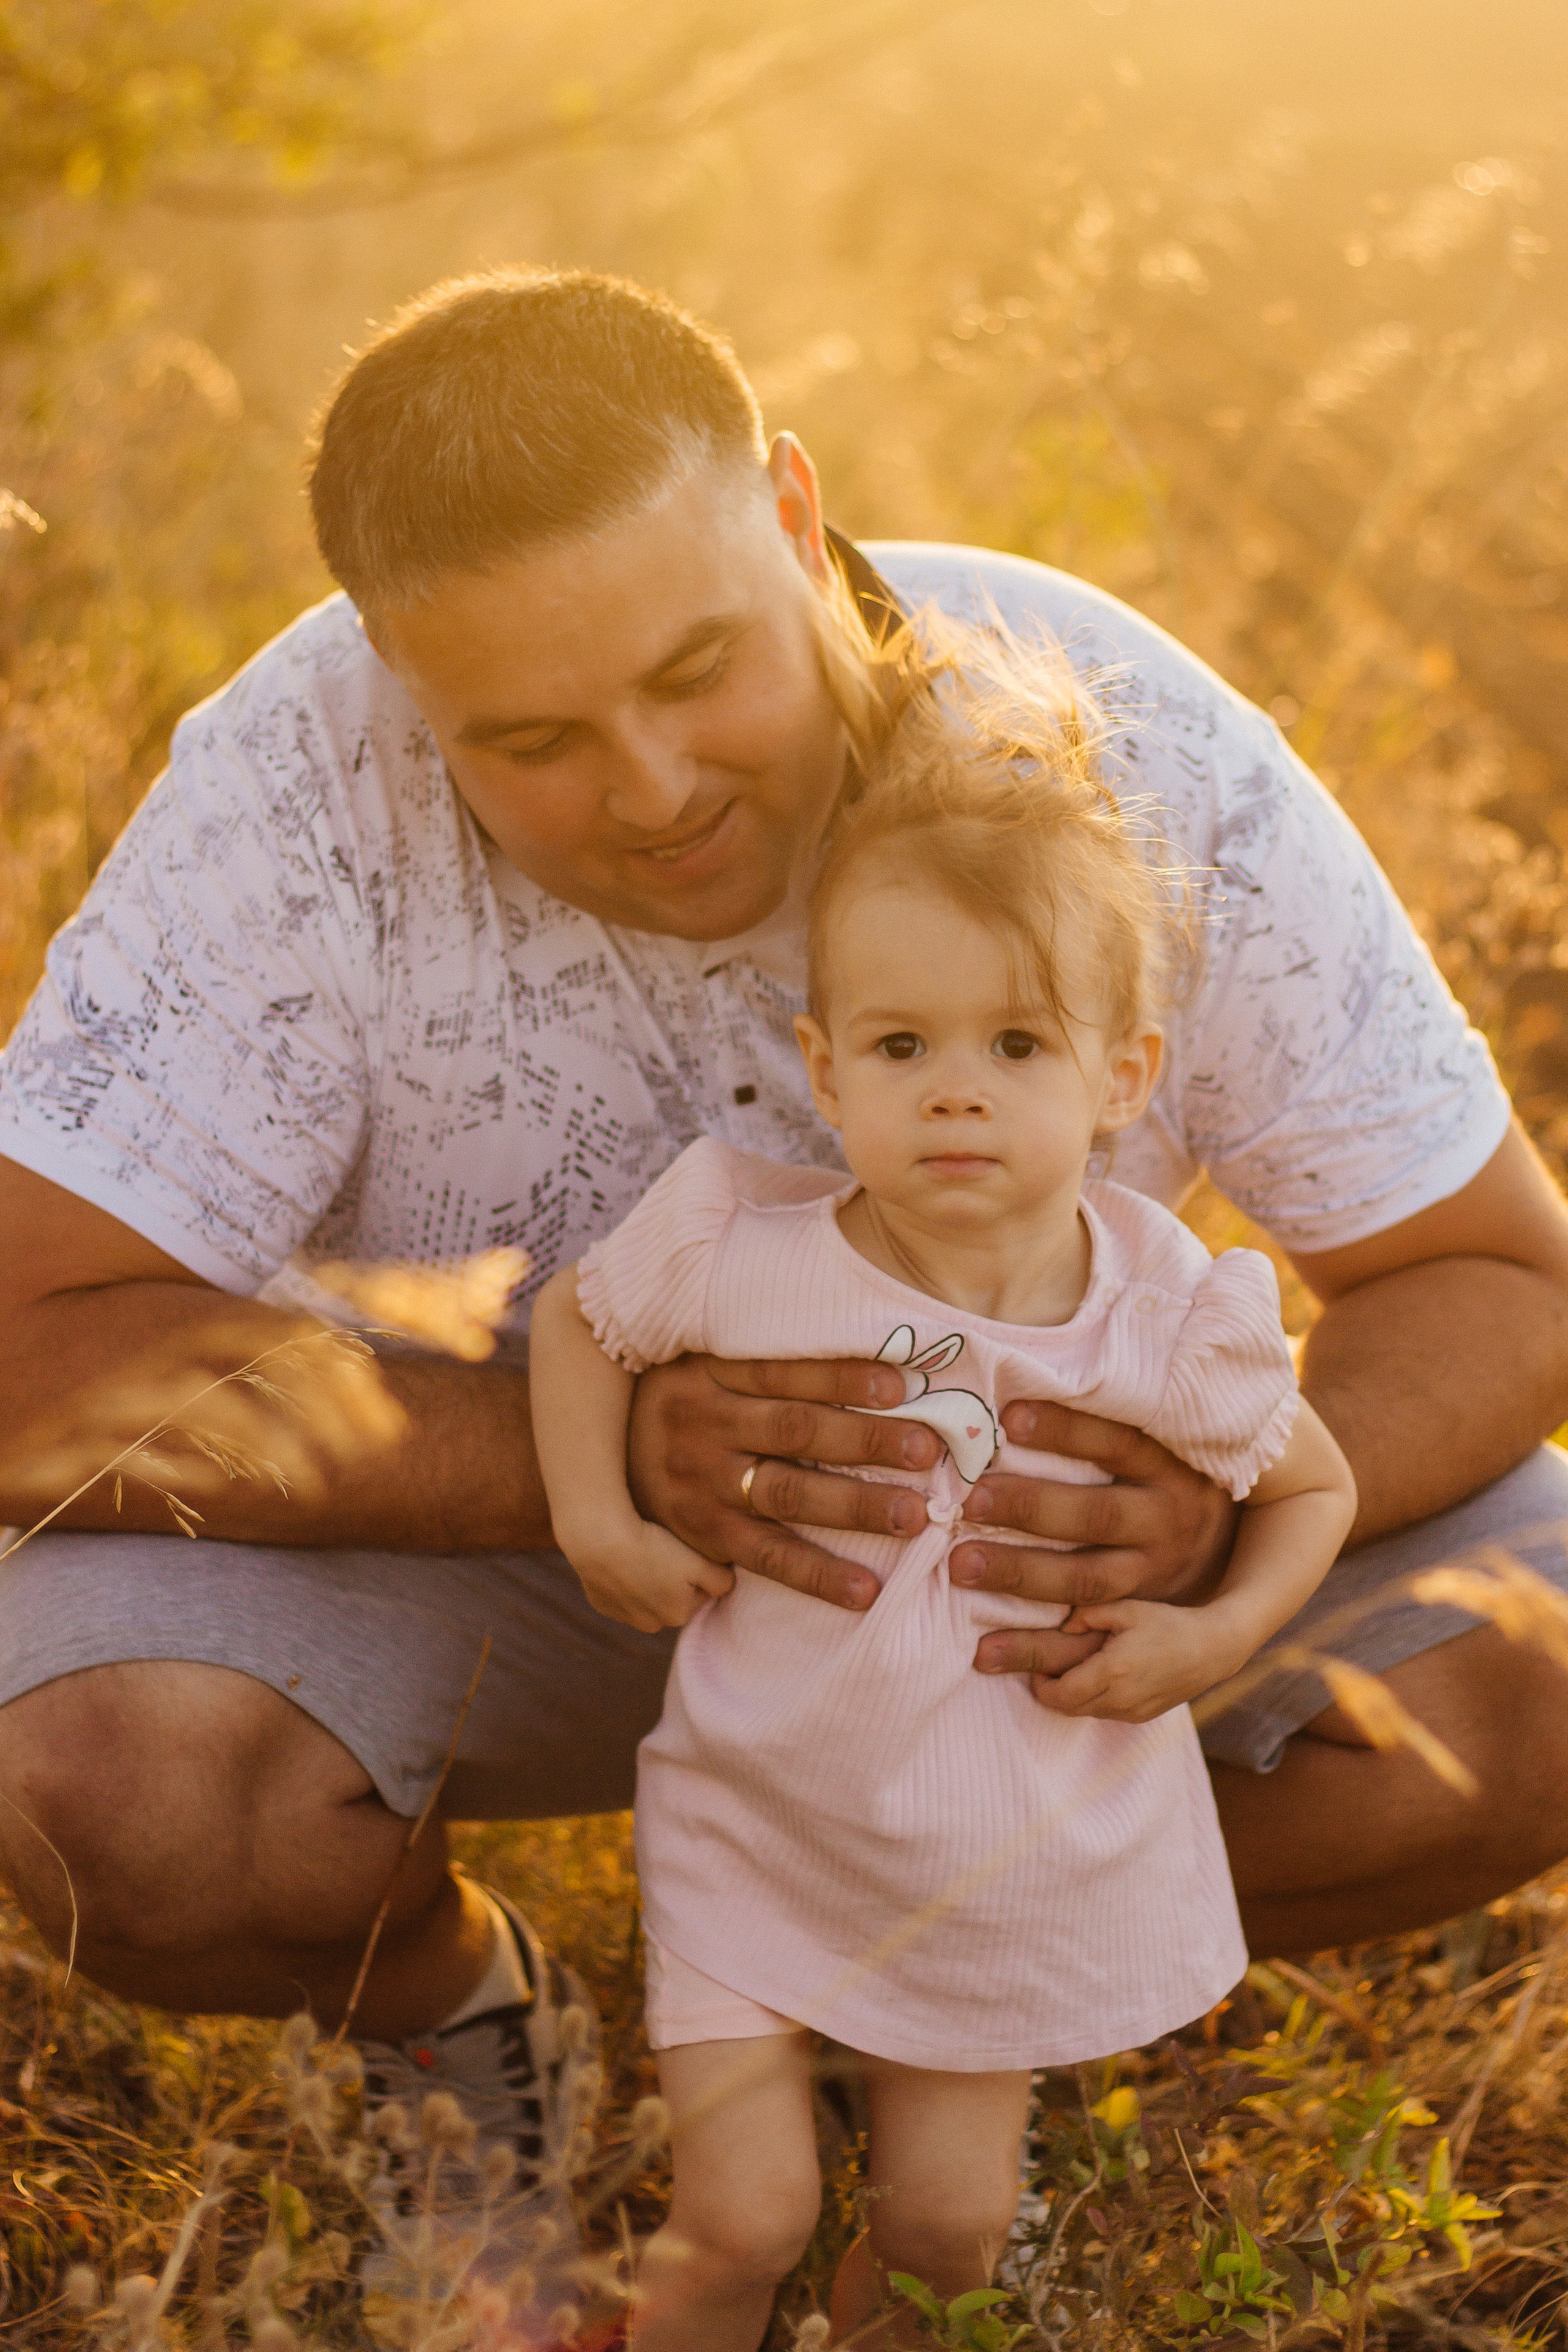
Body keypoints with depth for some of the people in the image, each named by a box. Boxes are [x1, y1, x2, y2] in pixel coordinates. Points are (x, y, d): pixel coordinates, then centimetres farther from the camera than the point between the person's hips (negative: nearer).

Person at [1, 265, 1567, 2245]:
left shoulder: (1146, 759, -23)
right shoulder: (295, 796, -27)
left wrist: (1223, 1506, -37)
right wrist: (605, 1451, -40)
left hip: (1016, 1526, 2)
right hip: (478, 1519, -1)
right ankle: (431, 1984, 7)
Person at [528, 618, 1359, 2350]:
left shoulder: (1173, 1321, -18)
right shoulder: (739, 1249, -19)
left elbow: (1315, 1488, 1)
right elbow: (578, 1314, 3)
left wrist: (1223, 1630, -15)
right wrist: (594, 1518, -9)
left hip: (1018, 1854, 1)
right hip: (759, 1829, -1)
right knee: (742, 2212, -2)